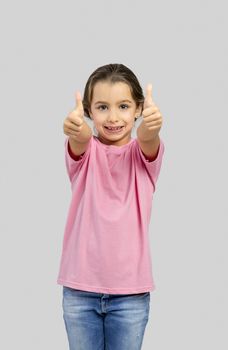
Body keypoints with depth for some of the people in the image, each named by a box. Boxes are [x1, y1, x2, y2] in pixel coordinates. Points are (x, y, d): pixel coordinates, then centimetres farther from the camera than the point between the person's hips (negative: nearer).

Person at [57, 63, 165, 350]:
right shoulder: (85, 150, -2)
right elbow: (80, 142, -26)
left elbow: (148, 140, -26)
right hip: (80, 287, 1)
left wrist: (150, 129, -50)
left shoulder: (143, 153, -2)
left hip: (131, 290, 0)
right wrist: (76, 130, -50)